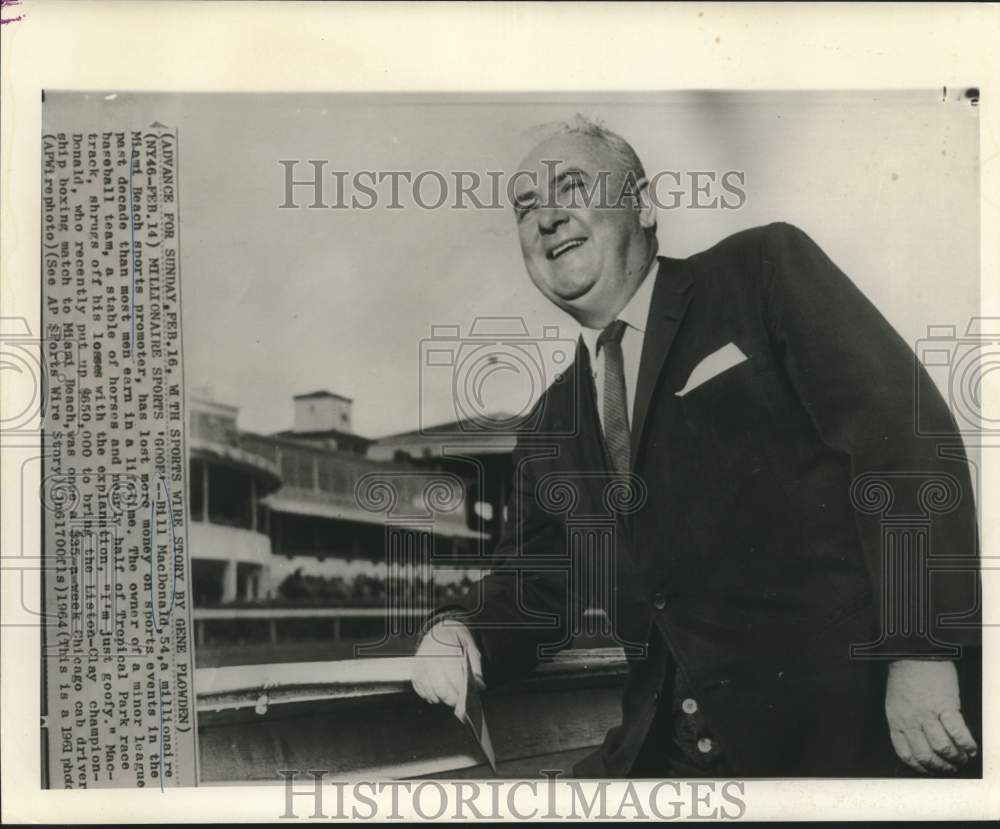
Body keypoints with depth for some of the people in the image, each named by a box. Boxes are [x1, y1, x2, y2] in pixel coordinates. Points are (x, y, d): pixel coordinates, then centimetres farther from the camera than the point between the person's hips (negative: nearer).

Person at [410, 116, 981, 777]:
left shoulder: (763, 271, -2)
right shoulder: (550, 430, 14)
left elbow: (906, 435, -12)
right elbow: (532, 597, 18)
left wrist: (921, 651, -20)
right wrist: (462, 635, -4)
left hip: (849, 717, -5)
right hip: (667, 747, 5)